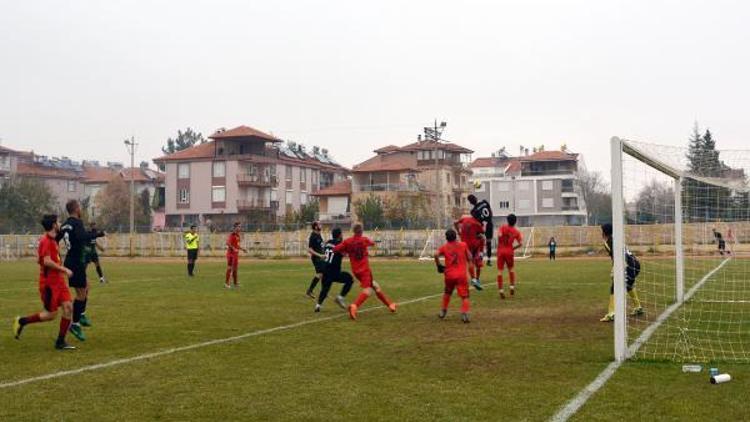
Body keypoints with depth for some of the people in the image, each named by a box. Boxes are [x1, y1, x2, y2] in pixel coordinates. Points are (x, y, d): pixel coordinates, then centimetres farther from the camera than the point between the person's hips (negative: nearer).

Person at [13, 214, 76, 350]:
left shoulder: (52, 240, 13)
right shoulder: (46, 241, -16)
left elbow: (39, 260, 22)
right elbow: (47, 261, -25)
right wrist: (64, 270, -19)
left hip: (58, 280, 8)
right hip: (49, 282, -8)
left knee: (68, 307, -2)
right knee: (51, 315, -2)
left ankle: (60, 342, 3)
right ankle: (21, 321, 18)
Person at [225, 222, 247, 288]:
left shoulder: (238, 235, 14)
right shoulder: (232, 234, -14)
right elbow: (228, 243, -27)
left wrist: (242, 249, 21)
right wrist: (234, 249, -35)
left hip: (236, 254, 9)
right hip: (231, 253, -9)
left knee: (235, 268, 13)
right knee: (230, 268, -6)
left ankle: (235, 283, 19)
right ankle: (226, 283, -1)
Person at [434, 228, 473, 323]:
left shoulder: (444, 247, 4)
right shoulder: (463, 245, 4)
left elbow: (436, 255, -14)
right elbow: (470, 258, 3)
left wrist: (439, 265, 0)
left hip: (449, 275, 2)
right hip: (462, 275, -2)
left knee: (447, 292, 25)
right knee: (464, 295, -1)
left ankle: (443, 312, 30)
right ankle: (465, 313, -19)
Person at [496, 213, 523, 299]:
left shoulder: (503, 227, -1)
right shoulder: (516, 232, 4)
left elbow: (499, 235, -17)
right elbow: (520, 243, -2)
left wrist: (500, 244, 0)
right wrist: (513, 248, 12)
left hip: (500, 250, -1)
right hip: (509, 251, 1)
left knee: (500, 271, 2)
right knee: (511, 269, 22)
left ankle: (501, 290, -3)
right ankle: (512, 286, 16)